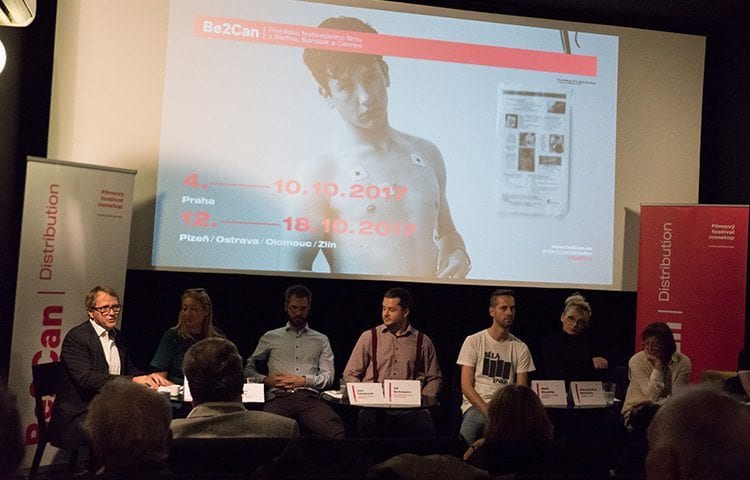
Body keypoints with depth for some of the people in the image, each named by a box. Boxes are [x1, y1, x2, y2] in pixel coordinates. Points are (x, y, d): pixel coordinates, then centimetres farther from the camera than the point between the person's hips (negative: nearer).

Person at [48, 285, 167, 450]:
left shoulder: (116, 336, 16)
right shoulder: (76, 337, -9)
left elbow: (129, 369, 21)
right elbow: (85, 378, -21)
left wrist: (147, 378, -3)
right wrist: (132, 380, -29)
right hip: (79, 416, -7)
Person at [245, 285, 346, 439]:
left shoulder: (321, 340, 22)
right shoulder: (271, 337, 23)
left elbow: (328, 376, 13)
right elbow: (249, 369, 22)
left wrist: (303, 380, -4)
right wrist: (266, 380, 1)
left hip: (310, 398, 0)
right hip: (279, 398, 0)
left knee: (337, 431, -34)